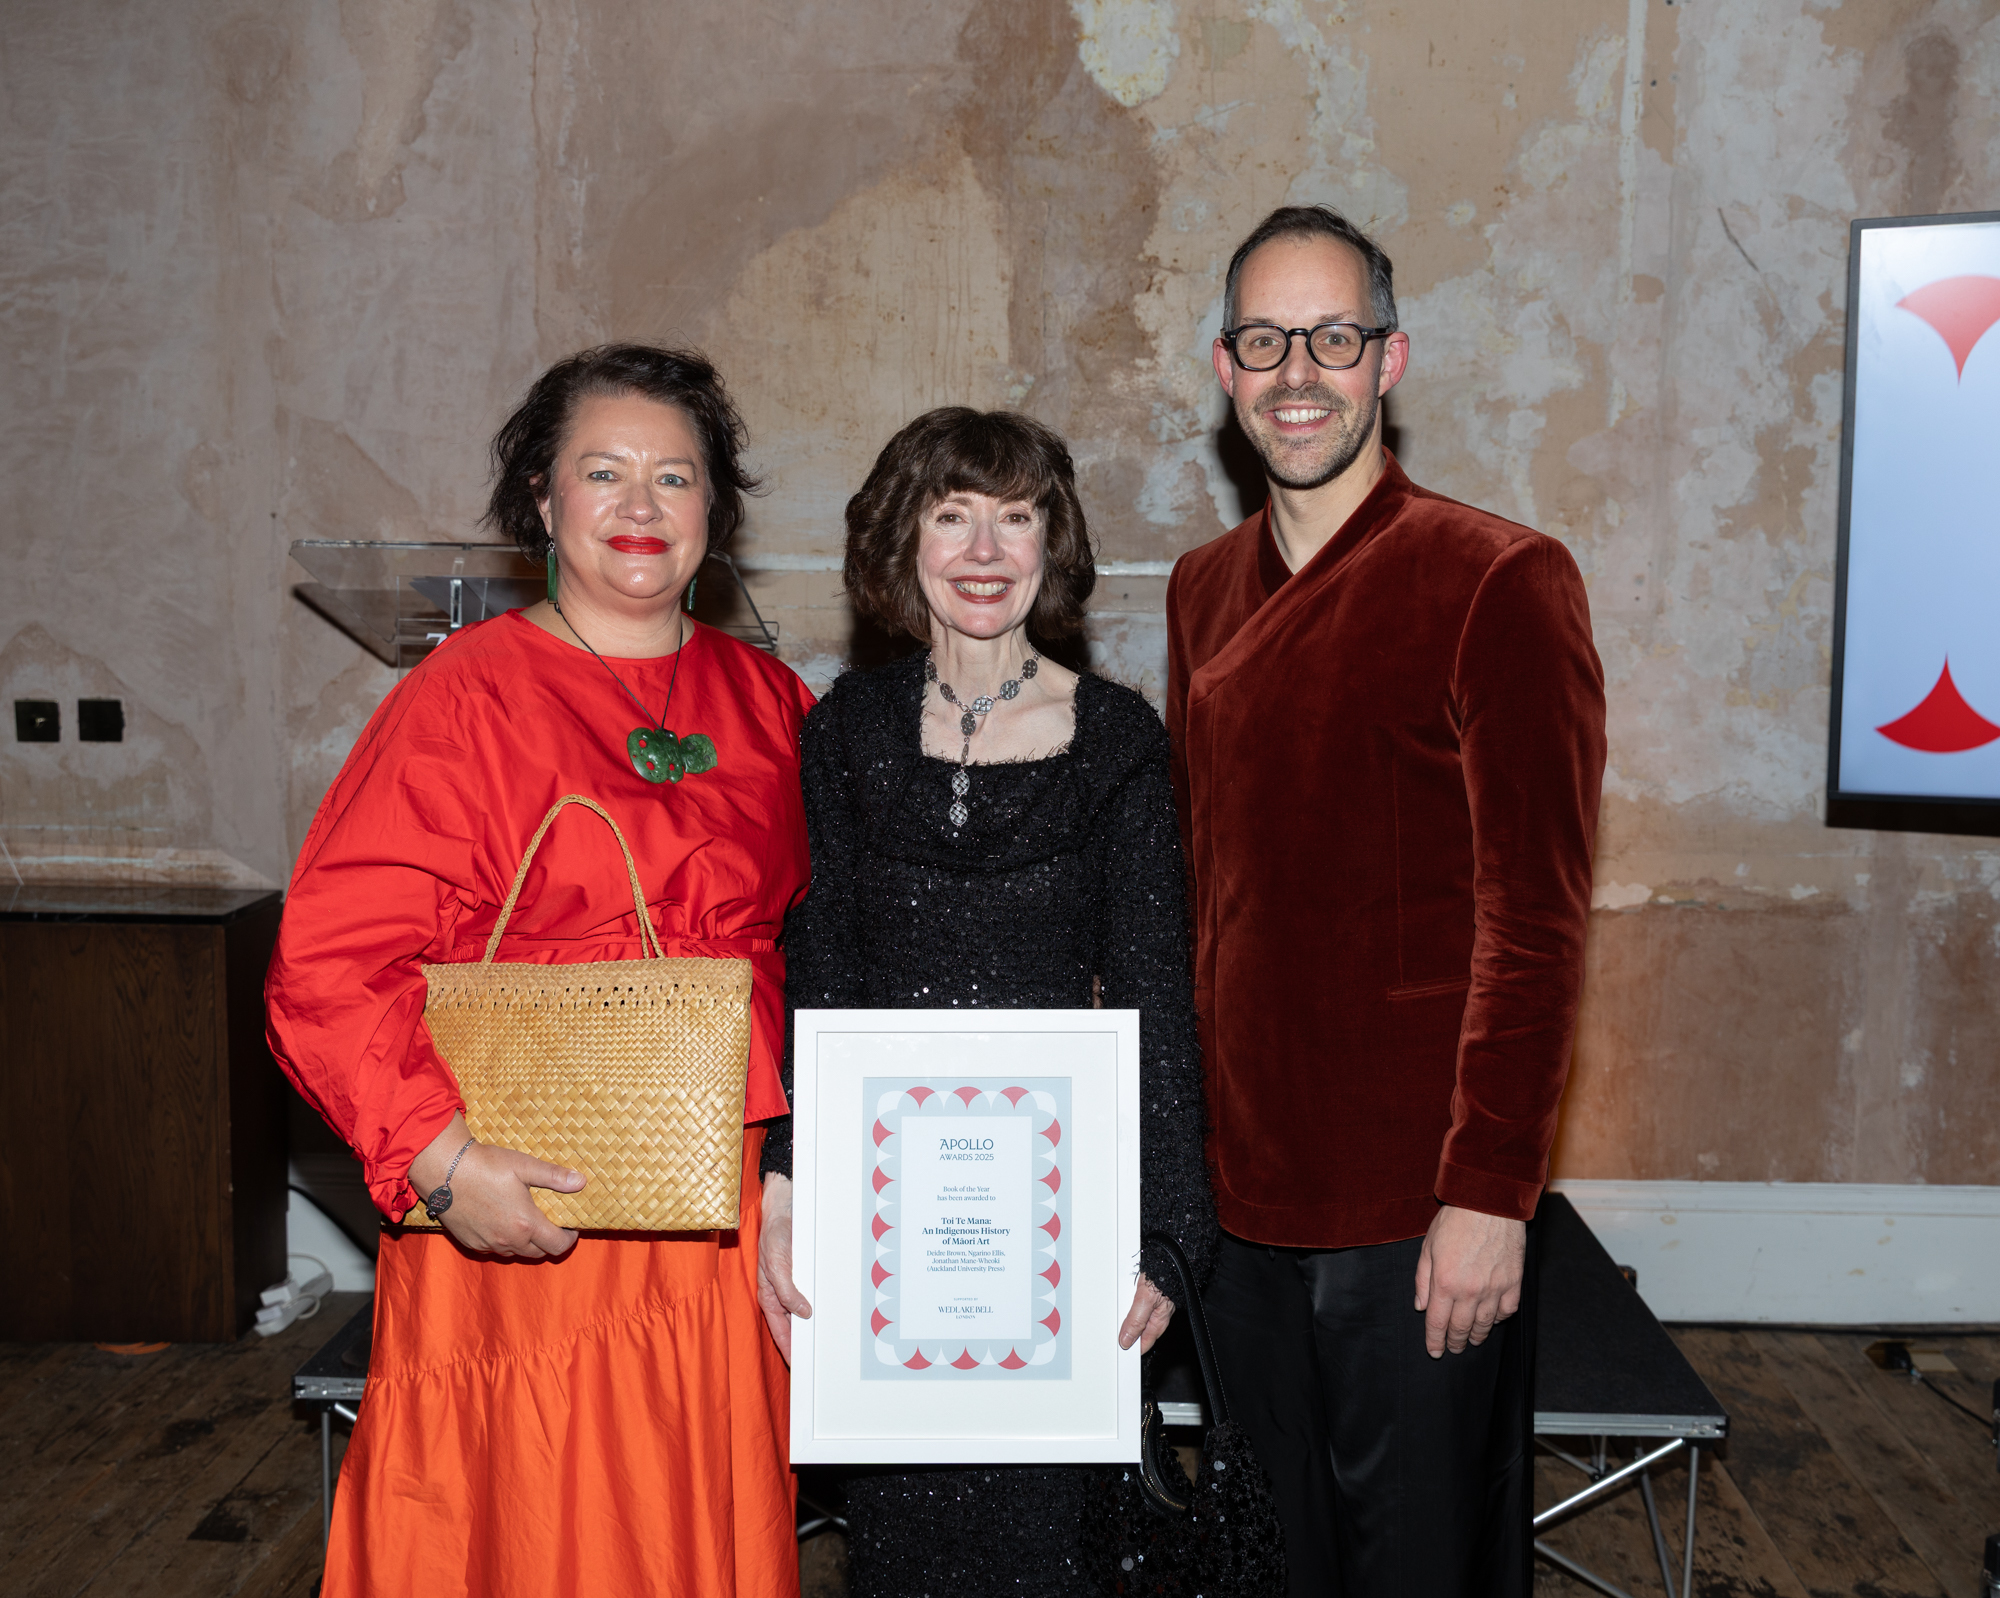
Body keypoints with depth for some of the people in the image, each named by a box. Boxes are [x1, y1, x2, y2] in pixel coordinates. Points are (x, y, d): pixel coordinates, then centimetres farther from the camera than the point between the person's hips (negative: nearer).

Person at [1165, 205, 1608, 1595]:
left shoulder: (1500, 582, -11)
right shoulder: (1203, 591, 9)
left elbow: (1535, 916, -13)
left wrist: (1490, 1190, -17)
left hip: (1418, 1214, -5)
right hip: (1238, 1189, 6)